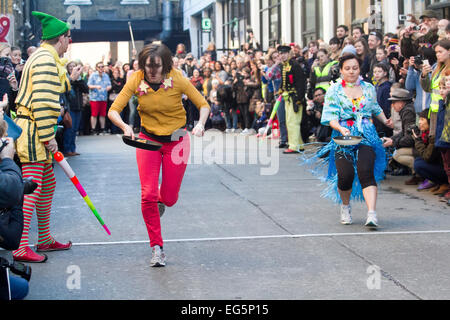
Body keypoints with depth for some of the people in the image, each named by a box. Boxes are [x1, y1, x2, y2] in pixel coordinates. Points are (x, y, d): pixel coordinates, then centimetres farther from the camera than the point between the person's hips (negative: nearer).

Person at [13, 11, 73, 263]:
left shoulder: (45, 58, 20)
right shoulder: (46, 60, -14)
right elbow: (43, 101, -22)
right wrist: (48, 136, -21)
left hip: (35, 131, 11)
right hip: (34, 131, -11)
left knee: (48, 185, 18)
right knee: (32, 189, -12)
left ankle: (45, 239, 28)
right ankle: (21, 248, -13)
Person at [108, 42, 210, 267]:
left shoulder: (177, 79, -17)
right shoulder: (136, 80, -12)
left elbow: (203, 105, -8)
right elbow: (113, 111, -12)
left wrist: (200, 124, -29)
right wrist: (125, 126, -33)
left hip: (176, 140, -1)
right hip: (148, 139, 1)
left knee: (169, 198, 1)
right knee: (148, 195, -11)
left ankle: (160, 200, 42)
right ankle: (156, 247, 5)